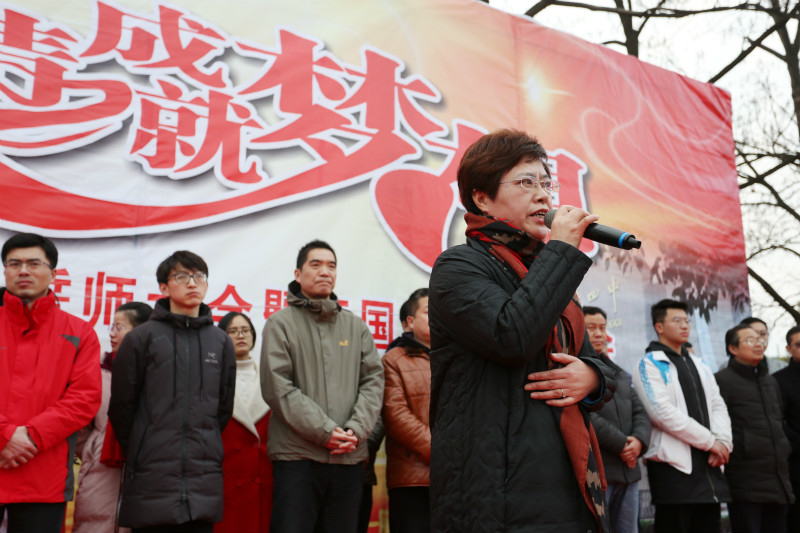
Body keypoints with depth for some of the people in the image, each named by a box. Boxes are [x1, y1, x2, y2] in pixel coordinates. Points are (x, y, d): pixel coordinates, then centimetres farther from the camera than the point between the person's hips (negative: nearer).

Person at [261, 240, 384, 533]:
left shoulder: (356, 326, 15)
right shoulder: (281, 323, 3)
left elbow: (373, 380, 8)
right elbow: (277, 387, -7)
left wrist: (356, 429, -8)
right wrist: (324, 430, -13)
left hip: (349, 456, 4)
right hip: (296, 455, -3)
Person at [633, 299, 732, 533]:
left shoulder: (699, 364, 19)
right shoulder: (649, 364, -4)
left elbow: (717, 406, 14)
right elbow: (663, 413, -15)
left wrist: (723, 441, -5)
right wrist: (710, 441, -12)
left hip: (707, 463, 7)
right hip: (673, 464, -7)